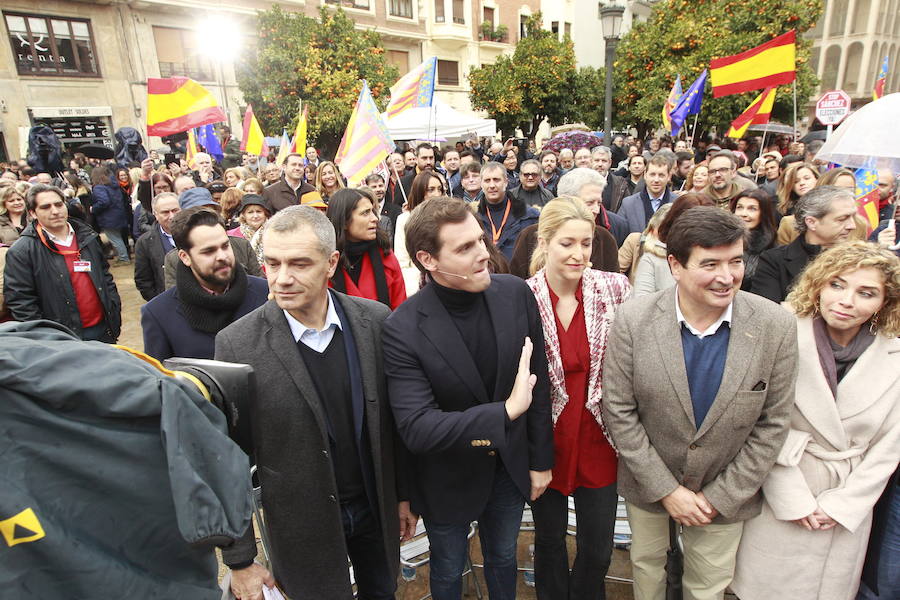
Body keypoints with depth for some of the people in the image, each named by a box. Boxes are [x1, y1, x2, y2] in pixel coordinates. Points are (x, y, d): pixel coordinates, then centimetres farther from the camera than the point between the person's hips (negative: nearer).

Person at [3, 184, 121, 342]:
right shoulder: (21, 252, -8)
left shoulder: (88, 237, 8)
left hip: (103, 330, 4)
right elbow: (20, 301, -10)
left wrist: (115, 316, 8)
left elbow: (105, 277, 14)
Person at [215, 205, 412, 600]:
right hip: (304, 524, -2)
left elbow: (393, 418, -2)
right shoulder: (237, 344, -19)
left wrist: (403, 493, 6)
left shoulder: (375, 320, -12)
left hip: (377, 507, 3)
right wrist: (239, 559, -6)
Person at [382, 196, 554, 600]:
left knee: (503, 557, 28)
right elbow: (416, 429, -27)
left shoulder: (516, 293, -15)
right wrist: (505, 412, -34)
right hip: (447, 480, -3)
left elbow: (539, 382, -4)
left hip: (509, 465, 3)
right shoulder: (403, 329, -26)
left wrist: (540, 459, 2)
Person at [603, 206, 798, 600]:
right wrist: (666, 489, -13)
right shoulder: (633, 320, -21)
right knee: (646, 566, 24)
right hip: (647, 485, 0)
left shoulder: (776, 327, -17)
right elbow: (618, 411, -15)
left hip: (726, 494, 1)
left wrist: (720, 497, -9)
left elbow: (772, 424, -10)